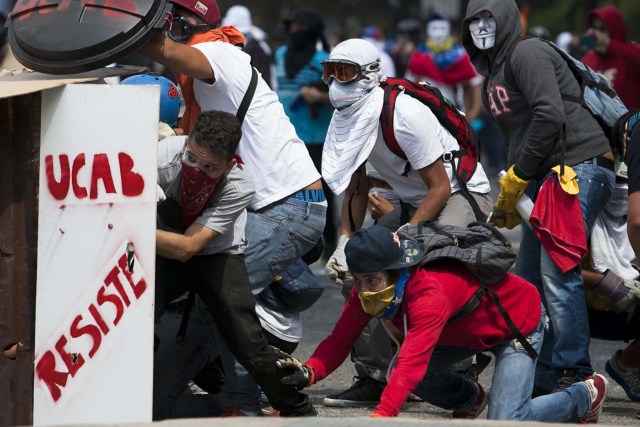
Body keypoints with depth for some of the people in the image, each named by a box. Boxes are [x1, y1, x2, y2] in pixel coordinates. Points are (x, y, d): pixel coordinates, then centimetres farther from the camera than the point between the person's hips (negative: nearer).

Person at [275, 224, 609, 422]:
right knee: (399, 372, -8)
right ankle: (469, 400, 24)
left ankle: (585, 396, 10)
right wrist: (309, 373, -45)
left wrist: (376, 421, -62)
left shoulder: (430, 294, -43)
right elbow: (340, 340, -23)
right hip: (468, 331, 8)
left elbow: (412, 366, -52)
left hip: (520, 322, -8)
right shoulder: (367, 288, -20)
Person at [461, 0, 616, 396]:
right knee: (530, 279, 9)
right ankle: (544, 376, 12)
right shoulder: (495, 73, 24)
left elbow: (550, 117, -18)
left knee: (558, 273, -16)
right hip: (546, 178, 11)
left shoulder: (527, 53, -6)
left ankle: (573, 375, -15)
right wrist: (510, 199, 13)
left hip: (580, 166, -11)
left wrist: (517, 177, -12)